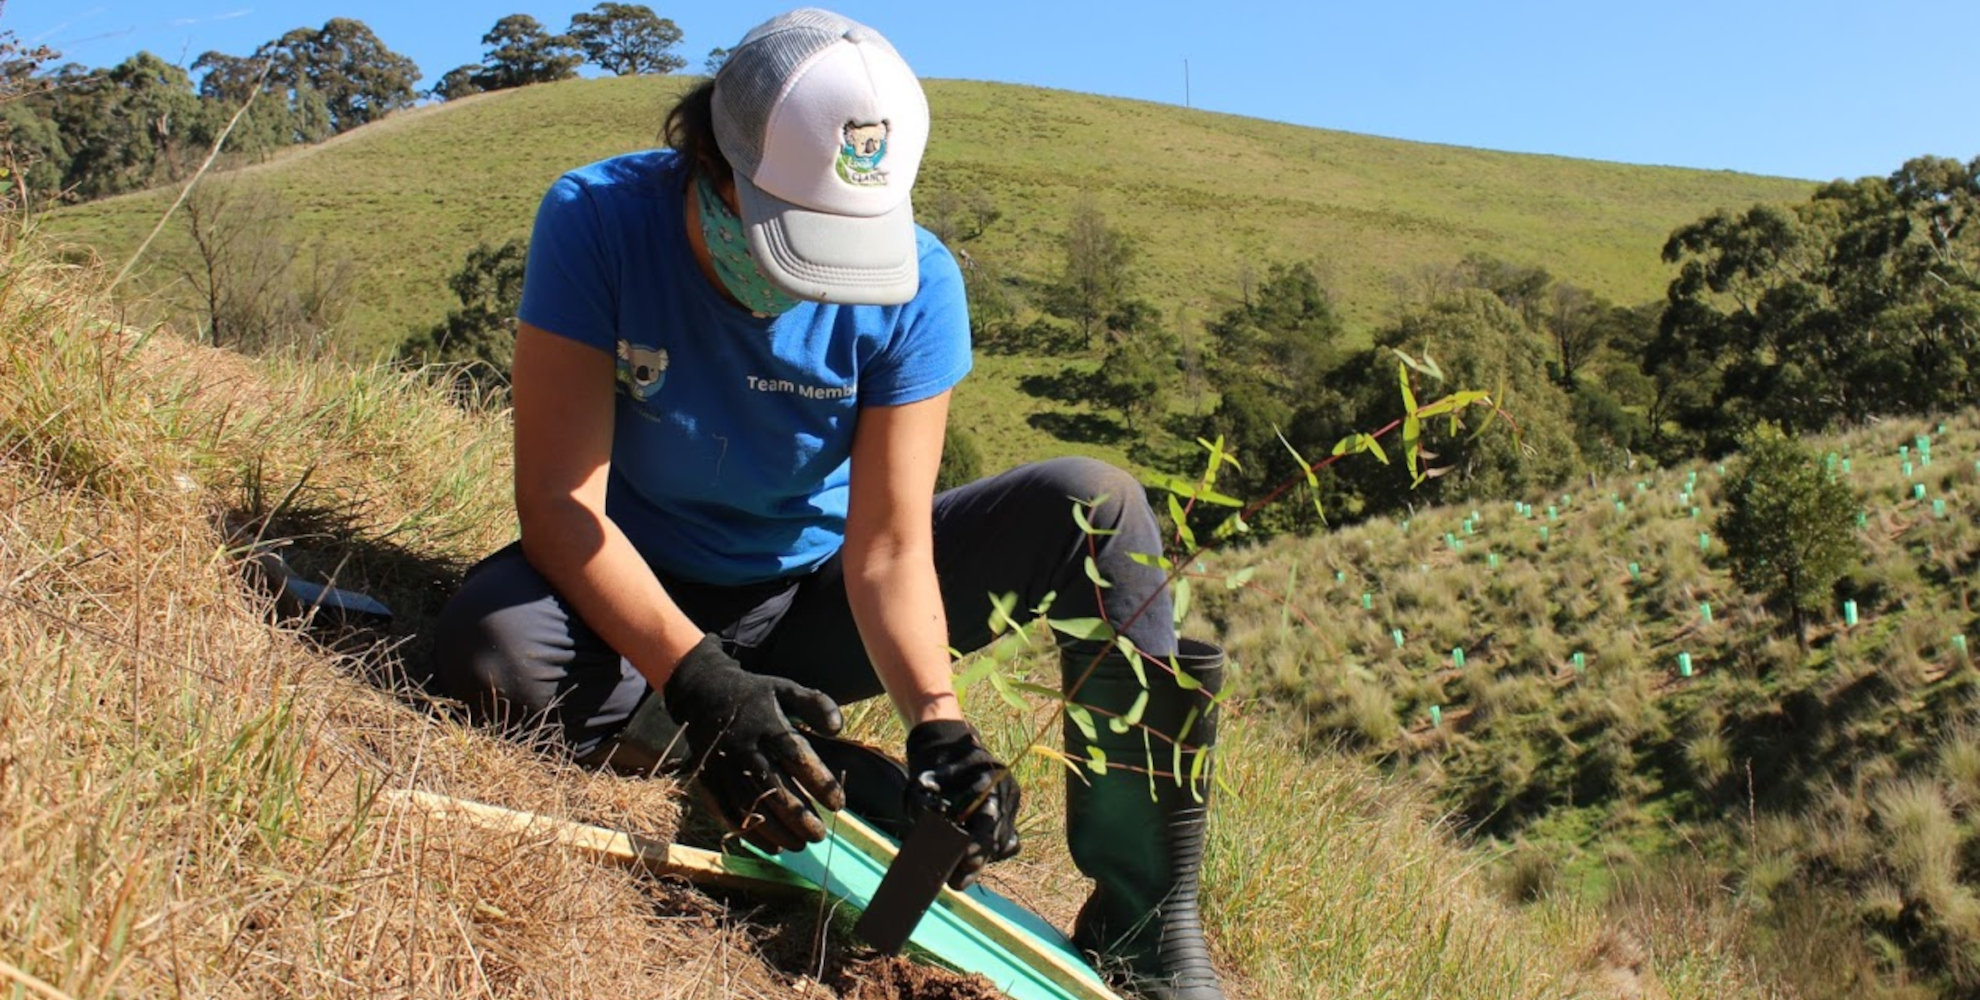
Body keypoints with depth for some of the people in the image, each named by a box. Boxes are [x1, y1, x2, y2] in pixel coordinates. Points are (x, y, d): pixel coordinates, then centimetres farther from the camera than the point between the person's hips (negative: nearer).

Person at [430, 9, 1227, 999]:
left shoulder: (914, 280, -18)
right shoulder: (597, 221, -22)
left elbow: (887, 546, -21)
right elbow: (558, 498, -26)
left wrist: (939, 724, -38)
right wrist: (696, 677, -41)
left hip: (816, 602, 1)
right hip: (647, 606, -1)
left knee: (1094, 505, -19)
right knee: (490, 648, -36)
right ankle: (853, 796, -20)